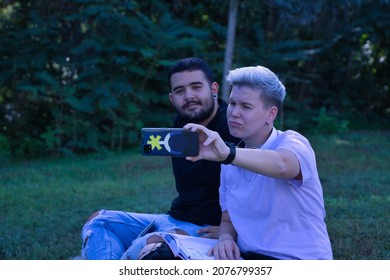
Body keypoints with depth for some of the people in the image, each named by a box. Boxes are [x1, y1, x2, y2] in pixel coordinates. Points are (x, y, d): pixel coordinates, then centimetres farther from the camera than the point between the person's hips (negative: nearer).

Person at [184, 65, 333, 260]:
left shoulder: (292, 143, -10)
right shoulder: (231, 163, 11)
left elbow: (281, 165, -35)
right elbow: (228, 219, 14)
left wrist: (227, 153, -52)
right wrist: (226, 238, -11)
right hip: (248, 259, 6)